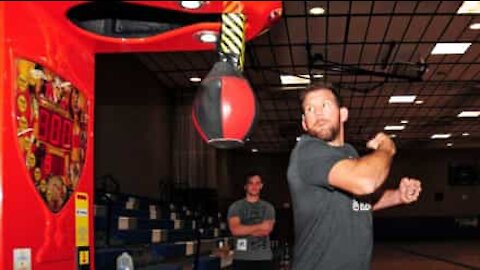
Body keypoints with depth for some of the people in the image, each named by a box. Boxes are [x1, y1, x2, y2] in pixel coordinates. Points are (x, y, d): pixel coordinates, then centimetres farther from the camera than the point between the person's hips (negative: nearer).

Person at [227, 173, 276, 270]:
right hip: (242, 259, -1)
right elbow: (235, 229, -12)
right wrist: (259, 226, -8)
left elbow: (266, 230, -7)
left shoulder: (268, 207, 8)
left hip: (264, 258, 2)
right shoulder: (235, 206, 3)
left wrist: (244, 229, -7)